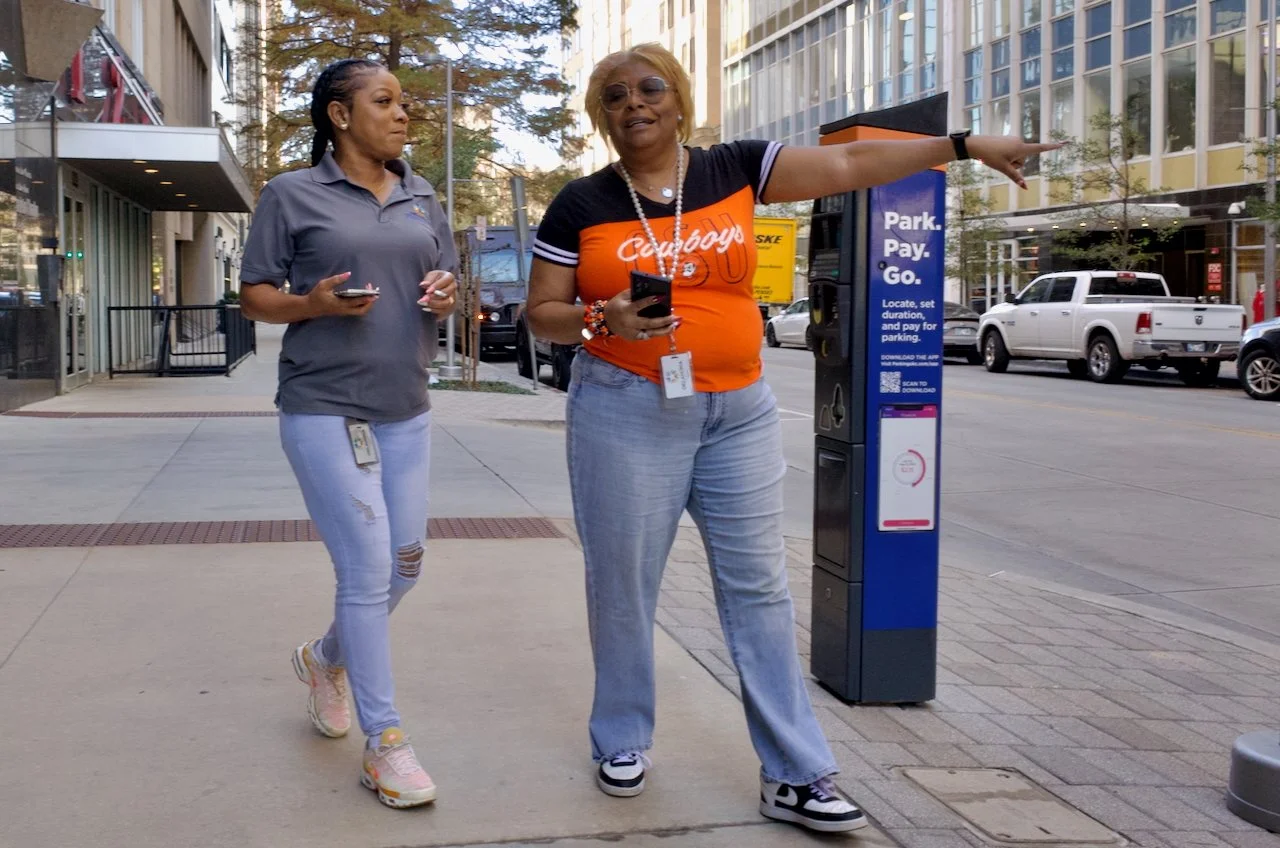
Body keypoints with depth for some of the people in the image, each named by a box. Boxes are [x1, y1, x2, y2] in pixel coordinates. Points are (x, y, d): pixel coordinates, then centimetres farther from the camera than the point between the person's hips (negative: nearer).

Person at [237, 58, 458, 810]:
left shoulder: (422, 197, 11)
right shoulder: (292, 195, -4)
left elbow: (447, 284, 18)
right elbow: (255, 297, -1)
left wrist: (447, 295, -6)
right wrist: (315, 304, -20)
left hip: (407, 410, 6)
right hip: (324, 410, -6)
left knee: (405, 565, 10)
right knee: (367, 571, -7)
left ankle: (327, 658, 39)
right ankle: (384, 742, 4)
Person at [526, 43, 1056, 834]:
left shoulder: (736, 169, 4)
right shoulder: (581, 205, 0)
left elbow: (849, 163, 2)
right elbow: (542, 312, 3)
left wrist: (964, 144, -1)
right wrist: (602, 320, -18)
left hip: (739, 410, 2)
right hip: (627, 411, -1)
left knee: (760, 588, 2)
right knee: (623, 585, 5)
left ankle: (795, 776, 8)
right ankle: (623, 740, 27)